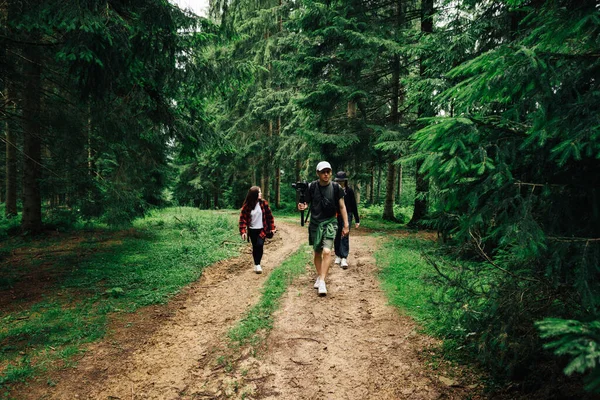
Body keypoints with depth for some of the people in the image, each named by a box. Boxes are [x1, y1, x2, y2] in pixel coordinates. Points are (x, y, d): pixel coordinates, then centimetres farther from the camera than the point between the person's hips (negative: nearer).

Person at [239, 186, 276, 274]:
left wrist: (272, 227, -1)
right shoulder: (246, 206, -10)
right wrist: (243, 231, -16)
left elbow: (269, 216, 0)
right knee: (255, 247, 9)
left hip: (262, 229, 0)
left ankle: (257, 264, -5)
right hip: (252, 230, 1)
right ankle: (256, 264, 24)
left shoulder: (263, 203, -7)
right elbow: (242, 219, -8)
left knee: (259, 245, -17)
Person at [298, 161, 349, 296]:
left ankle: (322, 281, -11)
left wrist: (346, 225, -1)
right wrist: (303, 206, -22)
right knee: (317, 252, 12)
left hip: (330, 222, -1)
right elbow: (307, 203, 3)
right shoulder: (311, 187, -5)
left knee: (327, 251, -16)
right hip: (315, 223, 2)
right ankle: (319, 276, 31)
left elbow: (342, 207, 1)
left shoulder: (336, 187, -6)